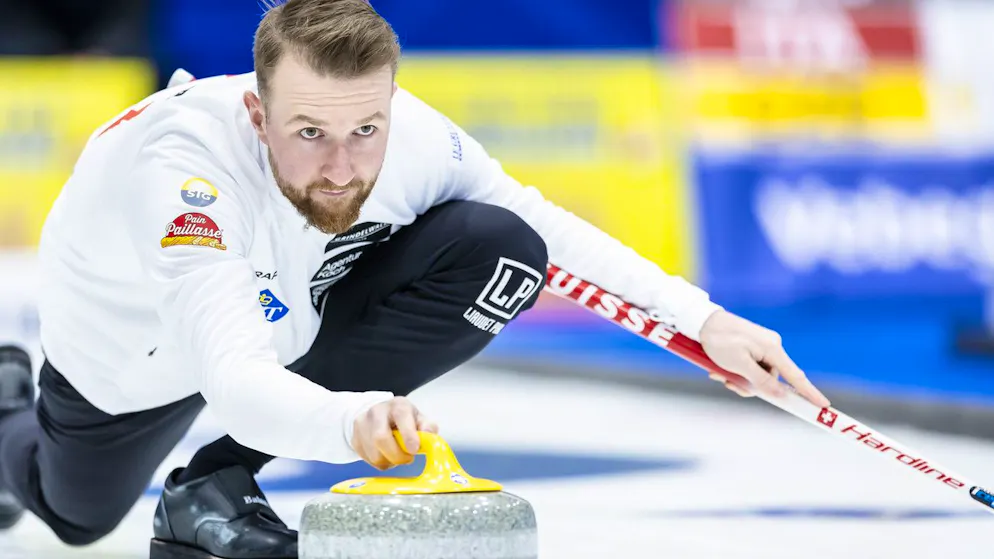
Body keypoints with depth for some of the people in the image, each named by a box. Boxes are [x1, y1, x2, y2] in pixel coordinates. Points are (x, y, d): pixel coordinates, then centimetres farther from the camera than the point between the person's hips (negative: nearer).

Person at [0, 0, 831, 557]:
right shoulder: (182, 164, -46)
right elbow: (235, 380, -56)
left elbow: (547, 226, -13)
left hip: (292, 303, 3)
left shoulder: (415, 138, -32)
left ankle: (215, 487, -12)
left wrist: (703, 321, -22)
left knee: (501, 251, -23)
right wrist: (350, 418, -76)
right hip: (134, 341, -3)